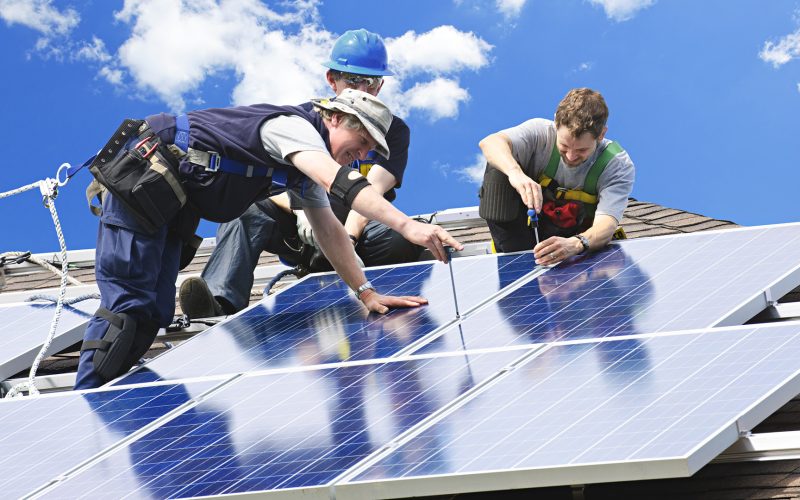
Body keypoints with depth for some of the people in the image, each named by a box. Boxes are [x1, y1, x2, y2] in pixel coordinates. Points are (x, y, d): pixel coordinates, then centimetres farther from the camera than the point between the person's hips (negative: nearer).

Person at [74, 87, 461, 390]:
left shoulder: (310, 163, 13)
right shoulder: (294, 127, -17)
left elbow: (330, 232, 15)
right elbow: (341, 182, -35)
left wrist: (366, 293, 7)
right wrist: (407, 226, -43)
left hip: (169, 205, 10)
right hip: (141, 178, -10)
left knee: (154, 313, 4)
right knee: (128, 305, -13)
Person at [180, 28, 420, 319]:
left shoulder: (394, 130, 4)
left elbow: (373, 190, -14)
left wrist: (347, 239, -32)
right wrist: (300, 208, -29)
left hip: (359, 229, -1)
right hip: (302, 230, 1)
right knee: (247, 209, -29)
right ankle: (221, 303, -50)